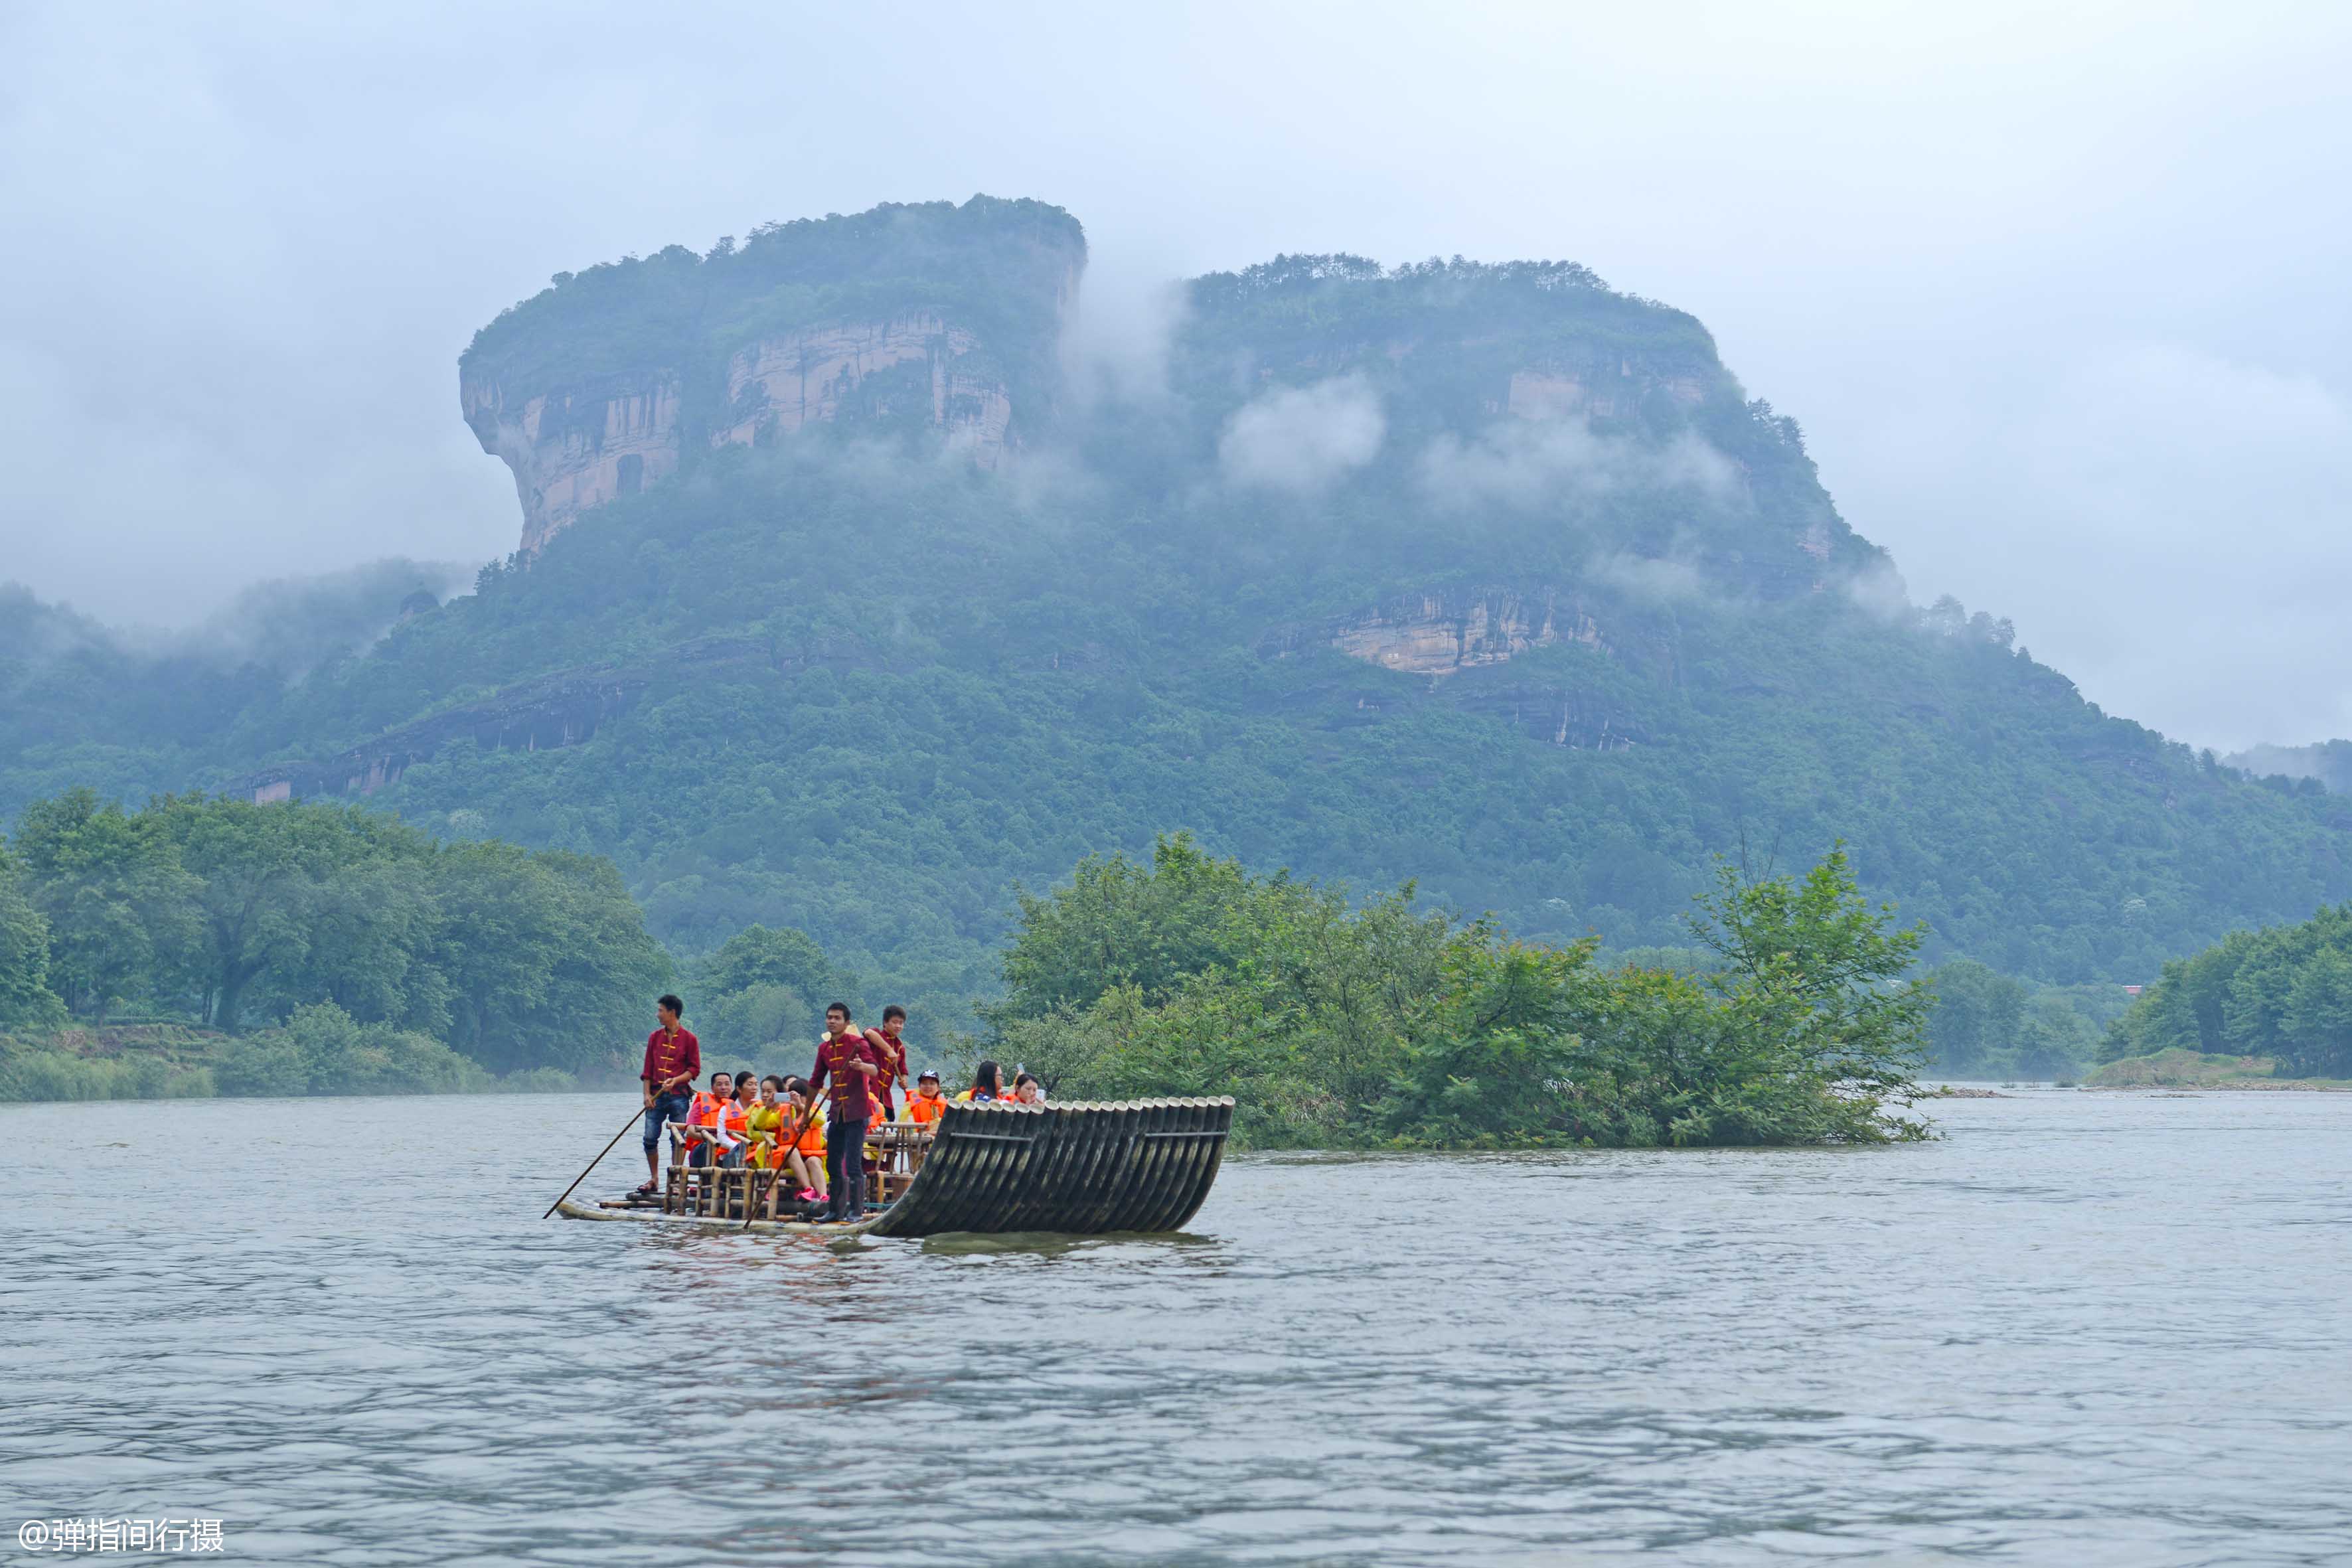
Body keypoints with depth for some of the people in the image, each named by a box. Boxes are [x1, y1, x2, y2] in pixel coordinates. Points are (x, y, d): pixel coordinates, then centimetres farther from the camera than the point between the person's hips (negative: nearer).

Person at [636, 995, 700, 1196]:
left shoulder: (689, 1039, 0)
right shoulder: (654, 1037, 11)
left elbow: (695, 1070, 0)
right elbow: (648, 1069, 11)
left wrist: (676, 1080, -15)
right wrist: (647, 1094, 0)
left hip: (679, 1096, -3)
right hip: (657, 1096, 3)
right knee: (650, 1138, -2)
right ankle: (654, 1180, 9)